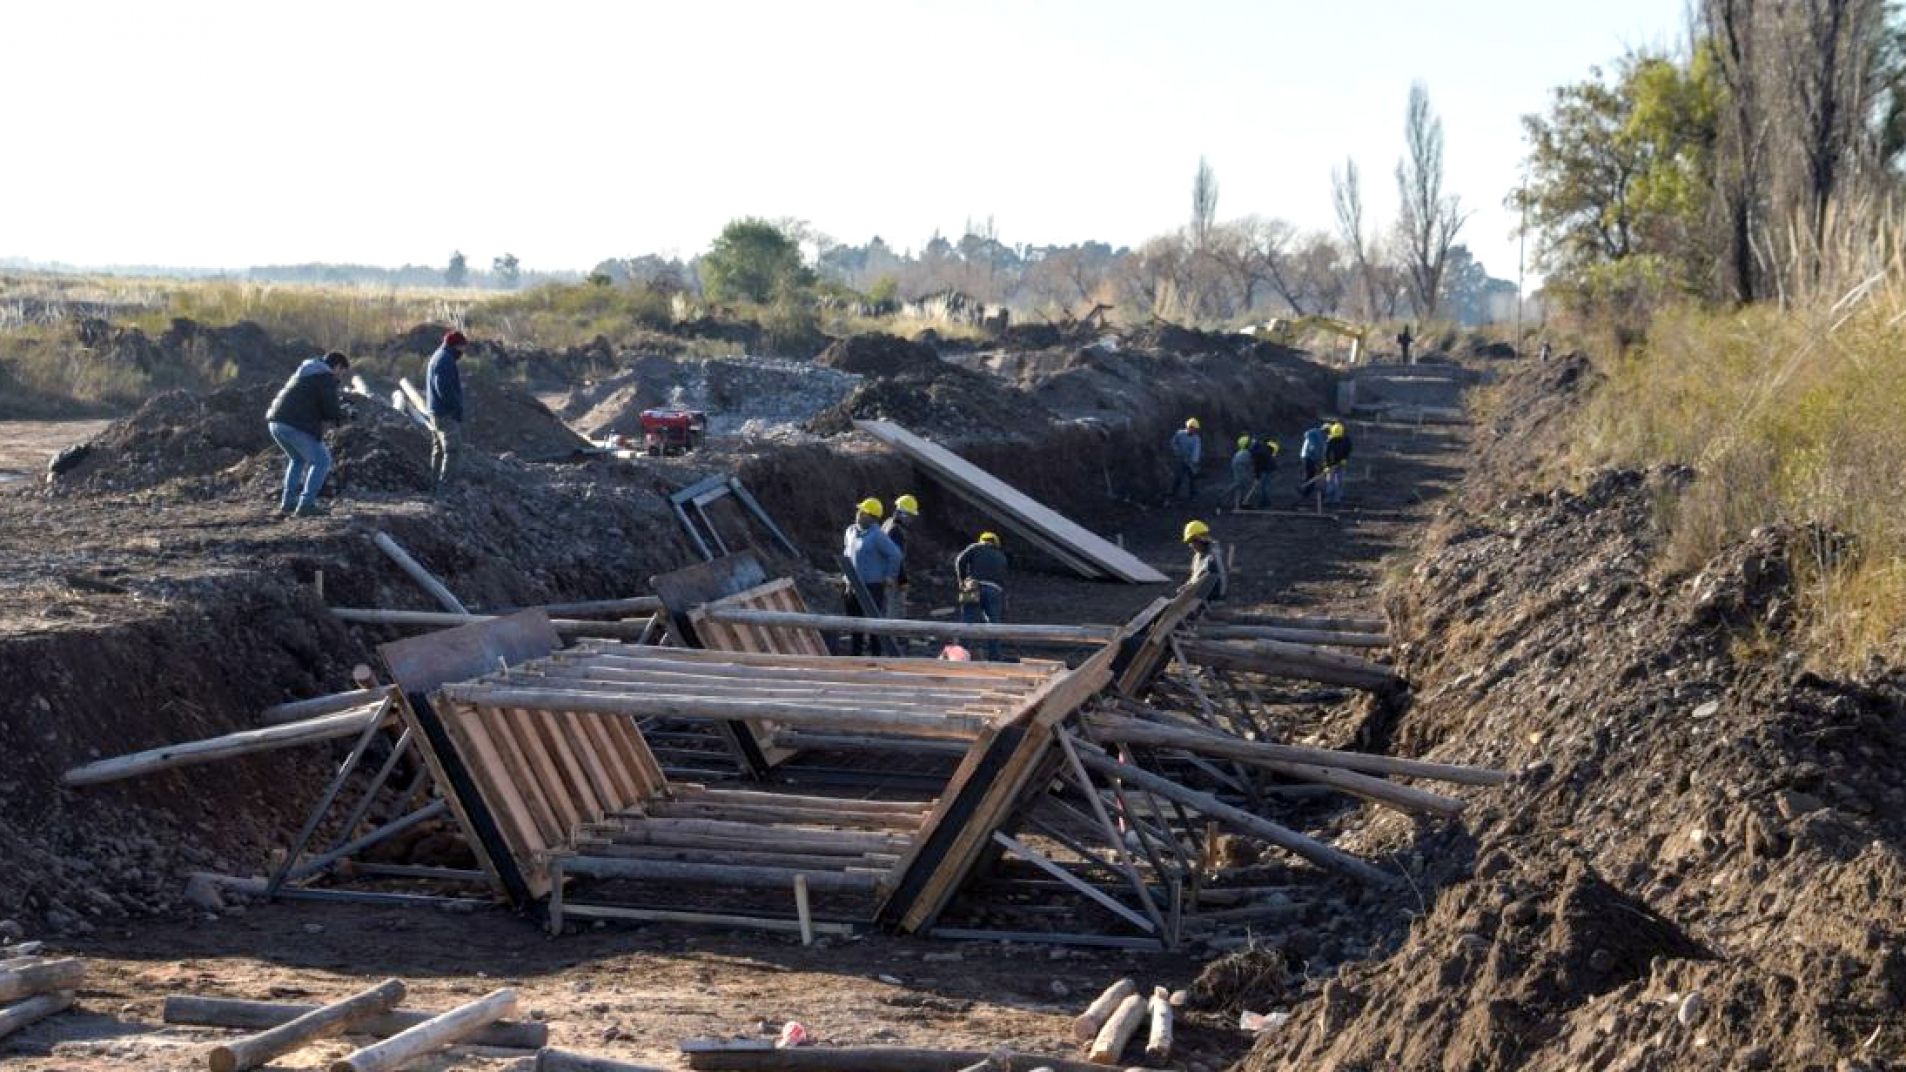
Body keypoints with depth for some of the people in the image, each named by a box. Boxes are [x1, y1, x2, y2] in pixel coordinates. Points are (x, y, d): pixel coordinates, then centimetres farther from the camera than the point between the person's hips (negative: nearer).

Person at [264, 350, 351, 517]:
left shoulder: (304, 372, 27)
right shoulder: (327, 378, -2)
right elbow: (332, 410, -8)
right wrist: (341, 413, 14)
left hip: (275, 422, 9)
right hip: (297, 426, -9)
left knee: (298, 459, 28)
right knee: (321, 461, 4)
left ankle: (288, 502, 21)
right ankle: (306, 505, -4)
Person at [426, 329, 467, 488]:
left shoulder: (438, 357, 16)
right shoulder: (445, 360, -18)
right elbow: (444, 389, -25)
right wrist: (458, 408, -19)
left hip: (436, 411, 11)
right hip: (446, 413, -11)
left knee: (438, 448, 17)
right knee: (452, 447, -8)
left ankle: (435, 478, 23)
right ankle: (444, 480, -9)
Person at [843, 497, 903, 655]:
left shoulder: (877, 535, -16)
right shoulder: (851, 531, 9)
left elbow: (895, 554, -17)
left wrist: (889, 576, -11)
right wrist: (846, 576, 21)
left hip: (873, 587, -8)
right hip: (853, 586, 8)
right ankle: (855, 651, 24)